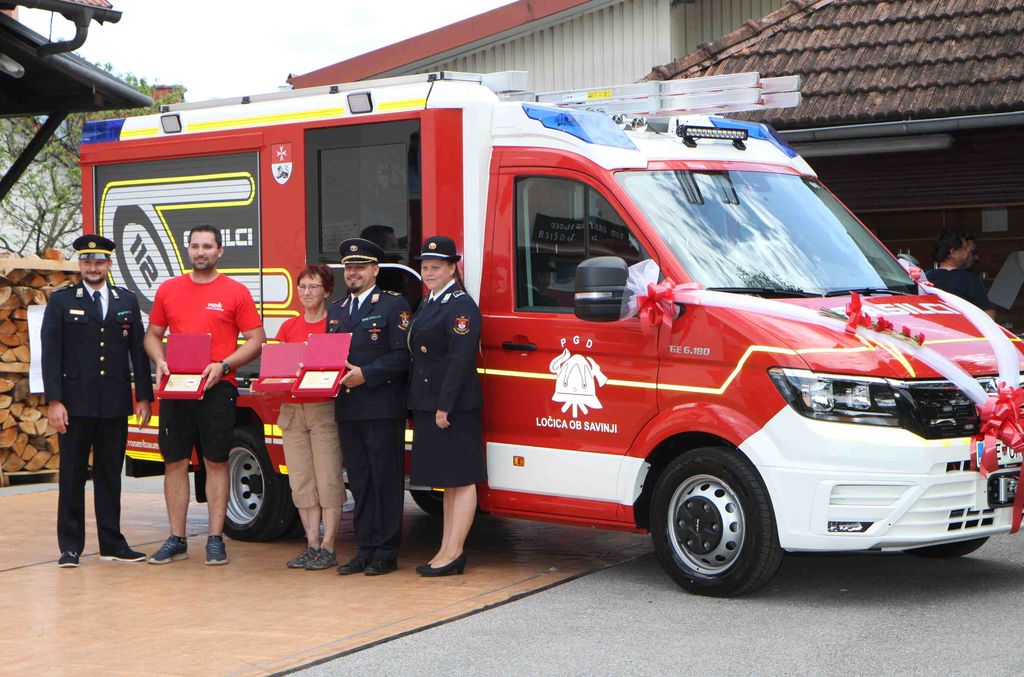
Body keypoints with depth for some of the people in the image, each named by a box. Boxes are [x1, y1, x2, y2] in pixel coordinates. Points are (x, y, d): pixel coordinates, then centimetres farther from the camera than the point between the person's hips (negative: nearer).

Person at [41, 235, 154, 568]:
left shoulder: (127, 301, 11)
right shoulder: (61, 301, 3)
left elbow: (138, 351, 10)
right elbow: (51, 354, -2)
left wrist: (143, 397, 4)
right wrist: (54, 401, -10)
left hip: (115, 404, 2)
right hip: (76, 404, -2)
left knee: (110, 474, 7)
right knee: (72, 475, 1)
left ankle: (112, 543, 13)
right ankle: (70, 546, 6)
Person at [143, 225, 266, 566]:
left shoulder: (235, 292, 1)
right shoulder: (168, 289, 10)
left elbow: (256, 339, -1)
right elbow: (153, 334, 16)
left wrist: (223, 366, -14)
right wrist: (160, 361, -4)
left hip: (217, 387, -3)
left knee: (216, 462, 0)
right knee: (175, 462, 4)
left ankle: (216, 539, 6)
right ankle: (176, 539, 11)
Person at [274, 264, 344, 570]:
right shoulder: (288, 327, 14)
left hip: (325, 409, -5)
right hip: (292, 410, 5)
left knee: (328, 480, -6)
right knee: (302, 483, 5)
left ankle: (328, 547, -2)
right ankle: (312, 544, 11)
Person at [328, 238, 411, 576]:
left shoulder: (394, 305, -2)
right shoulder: (336, 311, 19)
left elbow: (402, 355, -10)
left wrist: (365, 374, -17)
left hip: (382, 407, -6)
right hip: (347, 409, 6)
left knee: (385, 480, -2)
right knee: (360, 482, 9)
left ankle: (386, 553, 3)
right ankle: (365, 551, 15)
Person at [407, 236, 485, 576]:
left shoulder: (461, 306, -11)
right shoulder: (428, 305, 18)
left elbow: (460, 360, -19)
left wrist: (444, 406, -22)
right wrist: (418, 406, 13)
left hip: (454, 407, -10)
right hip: (428, 405, 10)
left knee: (460, 479, -3)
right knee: (448, 481, 13)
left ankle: (453, 553, -2)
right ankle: (447, 551, 19)